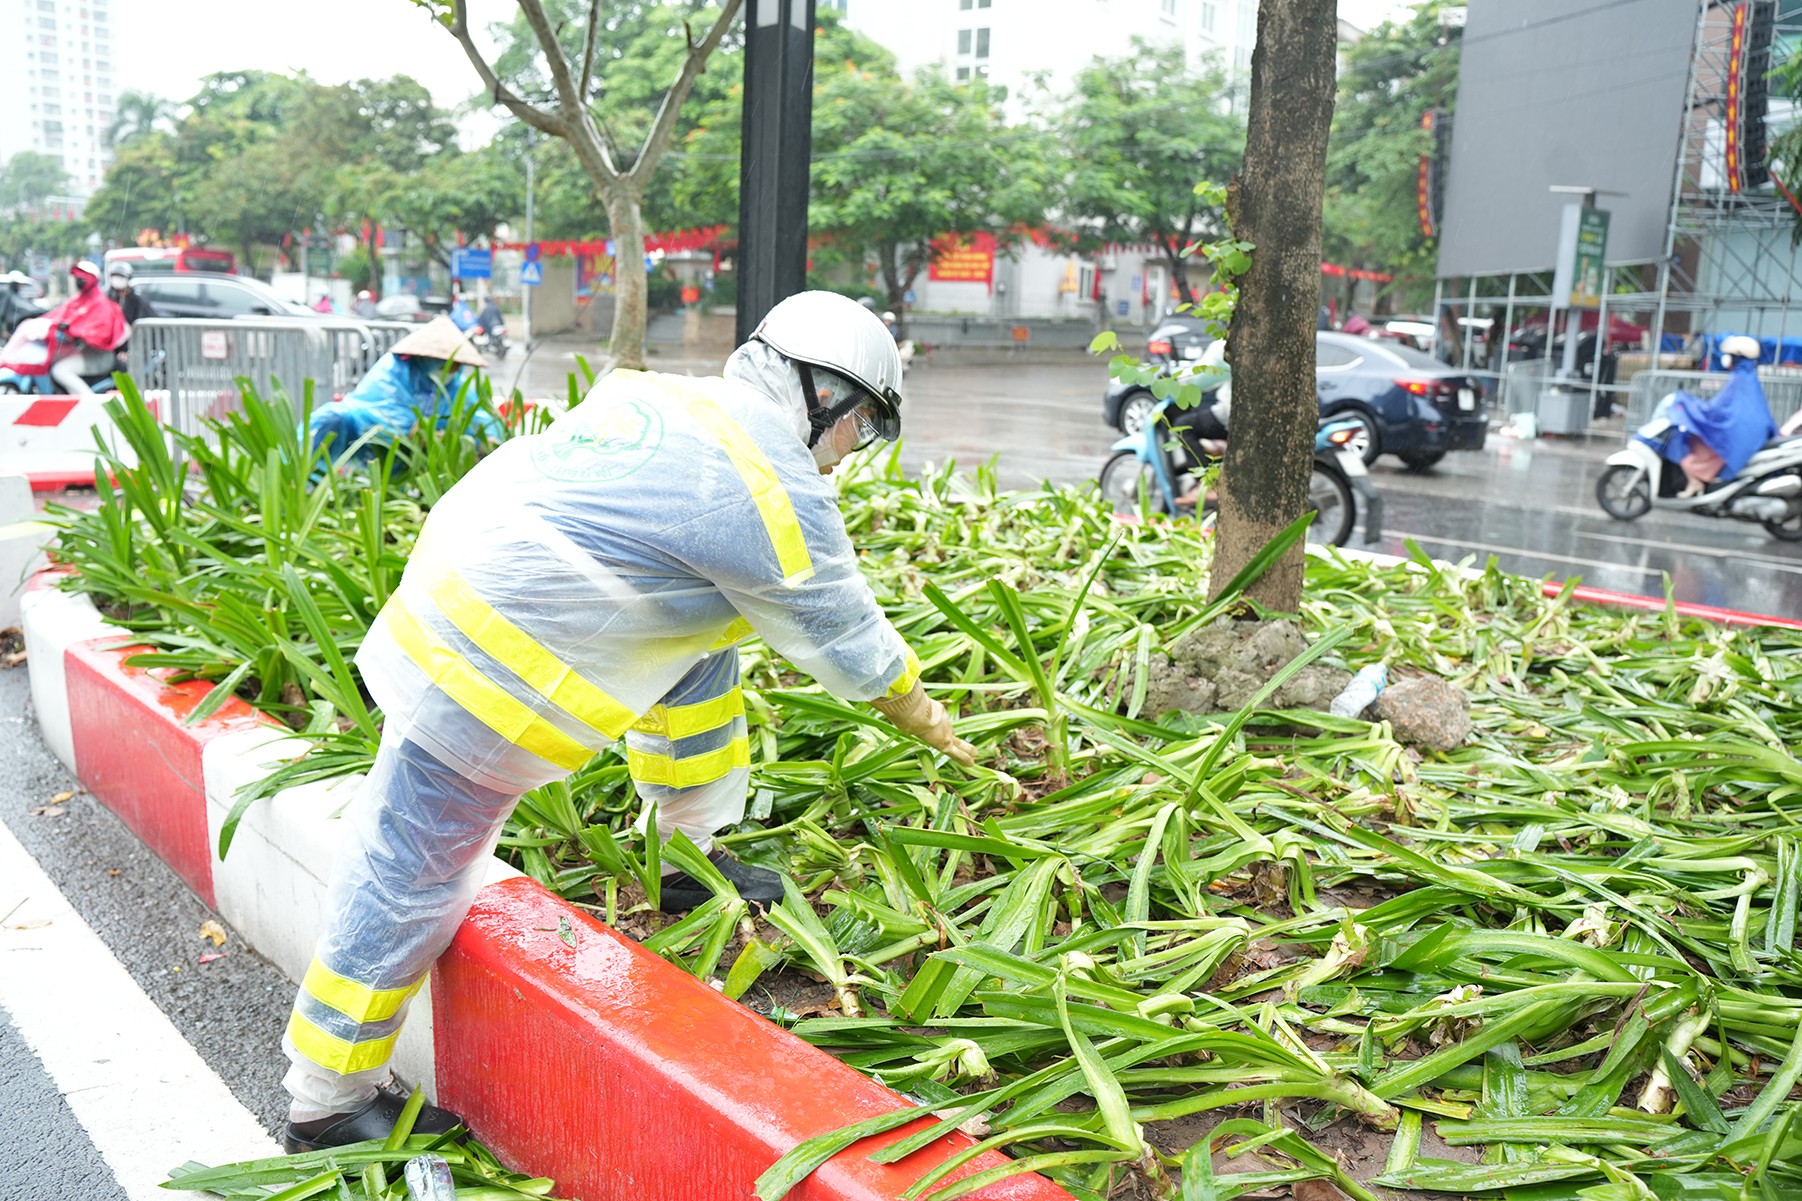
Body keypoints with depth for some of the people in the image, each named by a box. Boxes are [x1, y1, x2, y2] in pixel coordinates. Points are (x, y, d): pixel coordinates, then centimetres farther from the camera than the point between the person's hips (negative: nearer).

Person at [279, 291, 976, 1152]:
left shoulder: (658, 396, 7)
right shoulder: (777, 494, -16)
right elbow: (846, 637, -3)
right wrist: (923, 718, 15)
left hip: (462, 590, 9)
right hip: (483, 676, -9)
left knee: (706, 633, 15)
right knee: (409, 883, 5)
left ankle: (687, 853, 26)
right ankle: (328, 1104, 24)